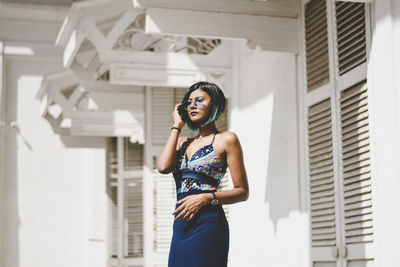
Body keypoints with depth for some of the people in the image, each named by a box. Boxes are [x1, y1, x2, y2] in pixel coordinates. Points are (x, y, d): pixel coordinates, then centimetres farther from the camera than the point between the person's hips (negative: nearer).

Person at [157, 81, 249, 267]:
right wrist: (177, 126, 9)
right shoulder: (183, 142, 20)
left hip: (207, 224, -6)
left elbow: (242, 192, 0)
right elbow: (163, 167, -1)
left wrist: (207, 198, -15)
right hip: (180, 226, 6)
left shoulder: (226, 139, 3)